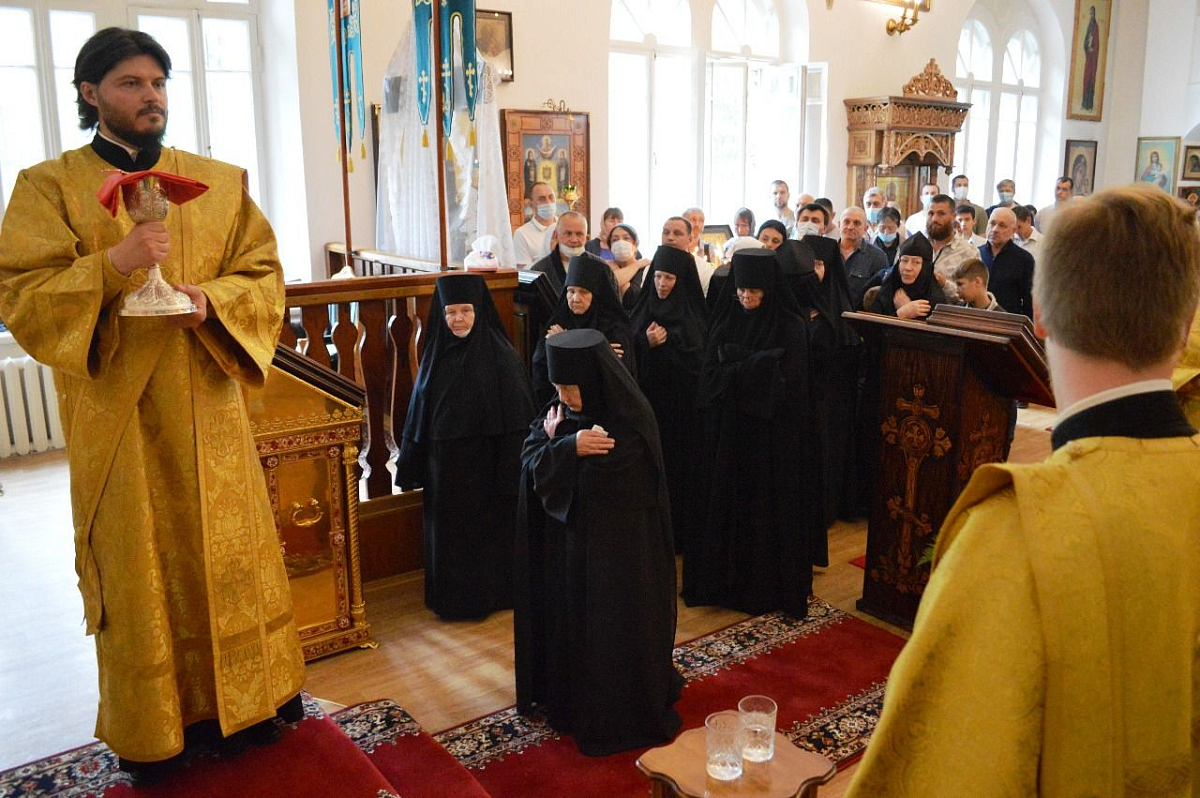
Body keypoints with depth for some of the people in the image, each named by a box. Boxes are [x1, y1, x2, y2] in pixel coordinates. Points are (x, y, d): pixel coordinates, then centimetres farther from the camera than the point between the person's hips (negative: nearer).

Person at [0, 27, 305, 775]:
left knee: (229, 551, 10)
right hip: (117, 413, -2)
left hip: (207, 405, 2)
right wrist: (113, 263, -22)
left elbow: (265, 275, 5)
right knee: (137, 566, 6)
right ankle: (149, 725, 23)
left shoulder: (220, 182, 7)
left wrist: (209, 300, -14)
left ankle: (246, 697, 27)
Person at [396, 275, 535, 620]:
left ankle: (490, 594, 27)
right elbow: (420, 412, 7)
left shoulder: (499, 354, -11)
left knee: (489, 528, 9)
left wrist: (512, 469, -15)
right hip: (445, 464, 4)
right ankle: (452, 598, 31)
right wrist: (413, 467, 6)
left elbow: (517, 416, -12)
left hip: (486, 462, -4)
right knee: (448, 533, 14)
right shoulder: (437, 353, 2)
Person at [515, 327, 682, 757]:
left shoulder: (630, 425, -24)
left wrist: (555, 445, -16)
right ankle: (573, 698, 40)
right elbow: (529, 461, -7)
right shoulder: (564, 410, -2)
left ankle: (624, 716, 27)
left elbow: (592, 485, -25)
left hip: (618, 551, -7)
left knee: (614, 628, 7)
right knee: (571, 619, 19)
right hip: (569, 543, 7)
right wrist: (567, 447, -24)